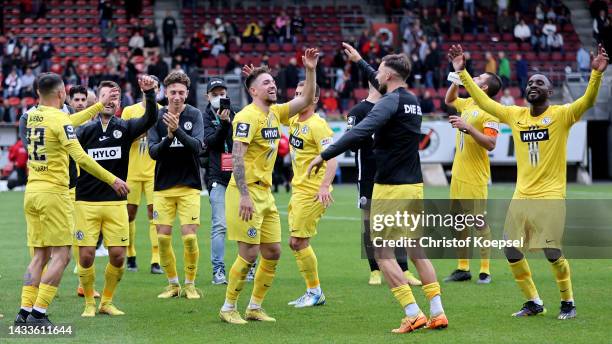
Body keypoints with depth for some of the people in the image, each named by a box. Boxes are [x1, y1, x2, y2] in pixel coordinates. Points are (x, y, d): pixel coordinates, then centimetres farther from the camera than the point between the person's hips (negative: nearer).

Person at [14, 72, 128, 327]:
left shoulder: (31, 117, 11)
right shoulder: (59, 119, -12)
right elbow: (81, 158, -18)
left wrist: (99, 105, 35)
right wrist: (112, 180, -12)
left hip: (31, 192, 8)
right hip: (53, 193, -8)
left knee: (40, 255, 11)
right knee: (61, 255, -3)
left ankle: (25, 311, 5)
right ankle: (38, 313, -10)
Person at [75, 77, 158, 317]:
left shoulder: (125, 128, 4)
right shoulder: (84, 130, 3)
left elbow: (150, 119, -13)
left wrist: (149, 93, -29)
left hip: (116, 203, 1)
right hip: (86, 203, -1)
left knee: (118, 256, -1)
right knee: (86, 256, -5)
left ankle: (107, 302, 18)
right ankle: (89, 303, 14)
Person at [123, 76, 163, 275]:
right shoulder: (129, 111, 6)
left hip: (154, 171, -1)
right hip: (132, 170, 1)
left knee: (154, 212, -8)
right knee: (129, 213, 5)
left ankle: (156, 260, -8)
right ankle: (130, 256, 20)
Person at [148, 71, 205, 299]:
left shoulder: (195, 115, -3)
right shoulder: (157, 117, 1)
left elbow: (198, 147, -16)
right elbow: (153, 151, -5)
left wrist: (177, 130, -30)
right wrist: (168, 138, -23)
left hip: (189, 186, -2)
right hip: (163, 186, 2)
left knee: (189, 237, -8)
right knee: (163, 238, 1)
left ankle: (190, 284, 9)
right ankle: (173, 284, 17)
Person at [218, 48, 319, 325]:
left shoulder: (275, 113, 12)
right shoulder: (247, 116, -13)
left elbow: (306, 99, 17)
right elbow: (237, 156, -20)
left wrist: (310, 70, 2)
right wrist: (244, 195, -26)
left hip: (265, 193, 9)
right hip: (246, 192, -9)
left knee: (273, 252, 8)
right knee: (249, 253, -8)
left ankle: (254, 307, 18)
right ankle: (228, 308, 5)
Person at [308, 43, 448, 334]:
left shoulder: (390, 102, -13)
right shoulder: (412, 100, 14)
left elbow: (360, 131, -26)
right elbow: (386, 88, 36)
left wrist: (325, 155, -26)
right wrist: (360, 61, 45)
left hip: (390, 188, -8)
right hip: (414, 186, 8)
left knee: (382, 251, -2)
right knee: (416, 250, 13)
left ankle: (413, 315, -10)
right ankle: (437, 313, 8)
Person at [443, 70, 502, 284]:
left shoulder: (489, 112, -13)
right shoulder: (467, 103, 11)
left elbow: (491, 144, -21)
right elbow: (449, 100, 33)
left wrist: (468, 128, -26)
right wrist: (456, 80, 18)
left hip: (475, 178, -8)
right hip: (458, 174, 8)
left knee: (479, 223, -5)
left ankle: (485, 271, 1)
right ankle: (462, 268, 18)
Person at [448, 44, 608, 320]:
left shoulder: (561, 115, -4)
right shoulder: (515, 115, 9)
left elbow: (587, 101, -20)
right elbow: (483, 101, 13)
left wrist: (596, 73, -35)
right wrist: (462, 72, 9)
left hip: (550, 196, -5)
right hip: (522, 196, 5)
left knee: (553, 252, -9)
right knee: (512, 252, 4)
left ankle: (568, 302, 12)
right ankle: (534, 302, 20)